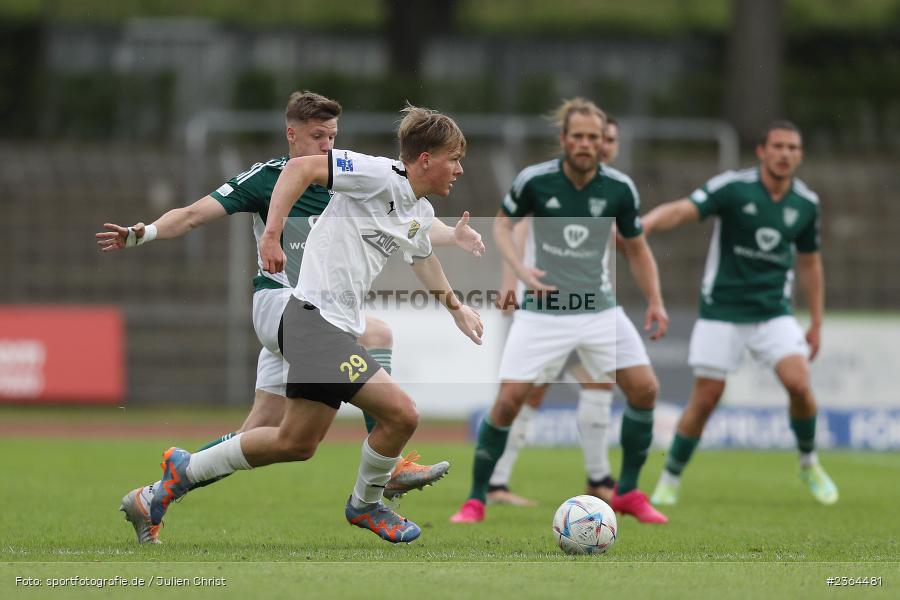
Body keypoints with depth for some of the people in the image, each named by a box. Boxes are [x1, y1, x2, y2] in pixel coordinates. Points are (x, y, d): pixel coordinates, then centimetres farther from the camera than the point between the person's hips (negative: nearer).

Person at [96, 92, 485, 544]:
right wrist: (141, 233, -23)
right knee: (376, 333, -27)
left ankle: (150, 498, 15)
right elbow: (195, 215, -7)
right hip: (278, 299, -6)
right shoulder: (264, 178, -5)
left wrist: (454, 236, -12)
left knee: (260, 432, 5)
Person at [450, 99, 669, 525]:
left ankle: (627, 492, 10)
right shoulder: (534, 181, -12)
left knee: (644, 389, -8)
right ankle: (476, 499, 4)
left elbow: (637, 249, 7)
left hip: (599, 308, 2)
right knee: (509, 398, -12)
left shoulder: (619, 189, -6)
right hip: (542, 310, -2)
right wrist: (521, 269, -12)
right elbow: (502, 224, 5)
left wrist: (655, 302, -2)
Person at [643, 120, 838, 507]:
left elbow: (809, 262, 15)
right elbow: (681, 211, -26)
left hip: (773, 312, 3)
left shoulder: (806, 203, 2)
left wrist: (816, 324, 14)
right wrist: (645, 223, -47)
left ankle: (809, 464, 9)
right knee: (705, 399, -4)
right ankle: (670, 480, 15)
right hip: (722, 311, -3)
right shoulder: (732, 187, -13)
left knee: (798, 383, -16)